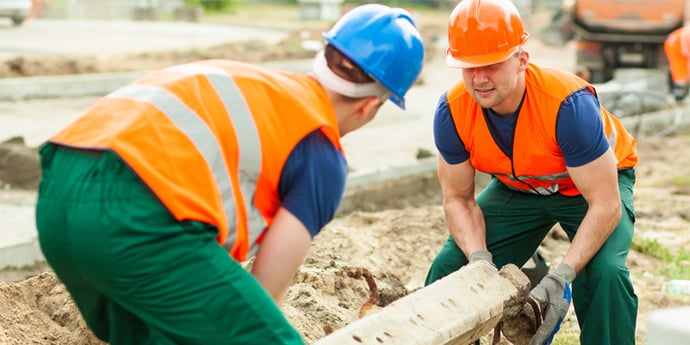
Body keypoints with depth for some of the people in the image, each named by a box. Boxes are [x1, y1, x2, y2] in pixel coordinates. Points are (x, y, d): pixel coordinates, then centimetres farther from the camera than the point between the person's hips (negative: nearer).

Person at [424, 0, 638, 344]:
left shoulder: (567, 104, -38)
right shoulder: (452, 111, -25)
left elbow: (605, 205, -34)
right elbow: (458, 199, -13)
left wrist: (560, 277, -44)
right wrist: (480, 260, -31)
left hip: (599, 179, -4)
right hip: (517, 188, 4)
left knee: (604, 271, -30)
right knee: (449, 267, -9)